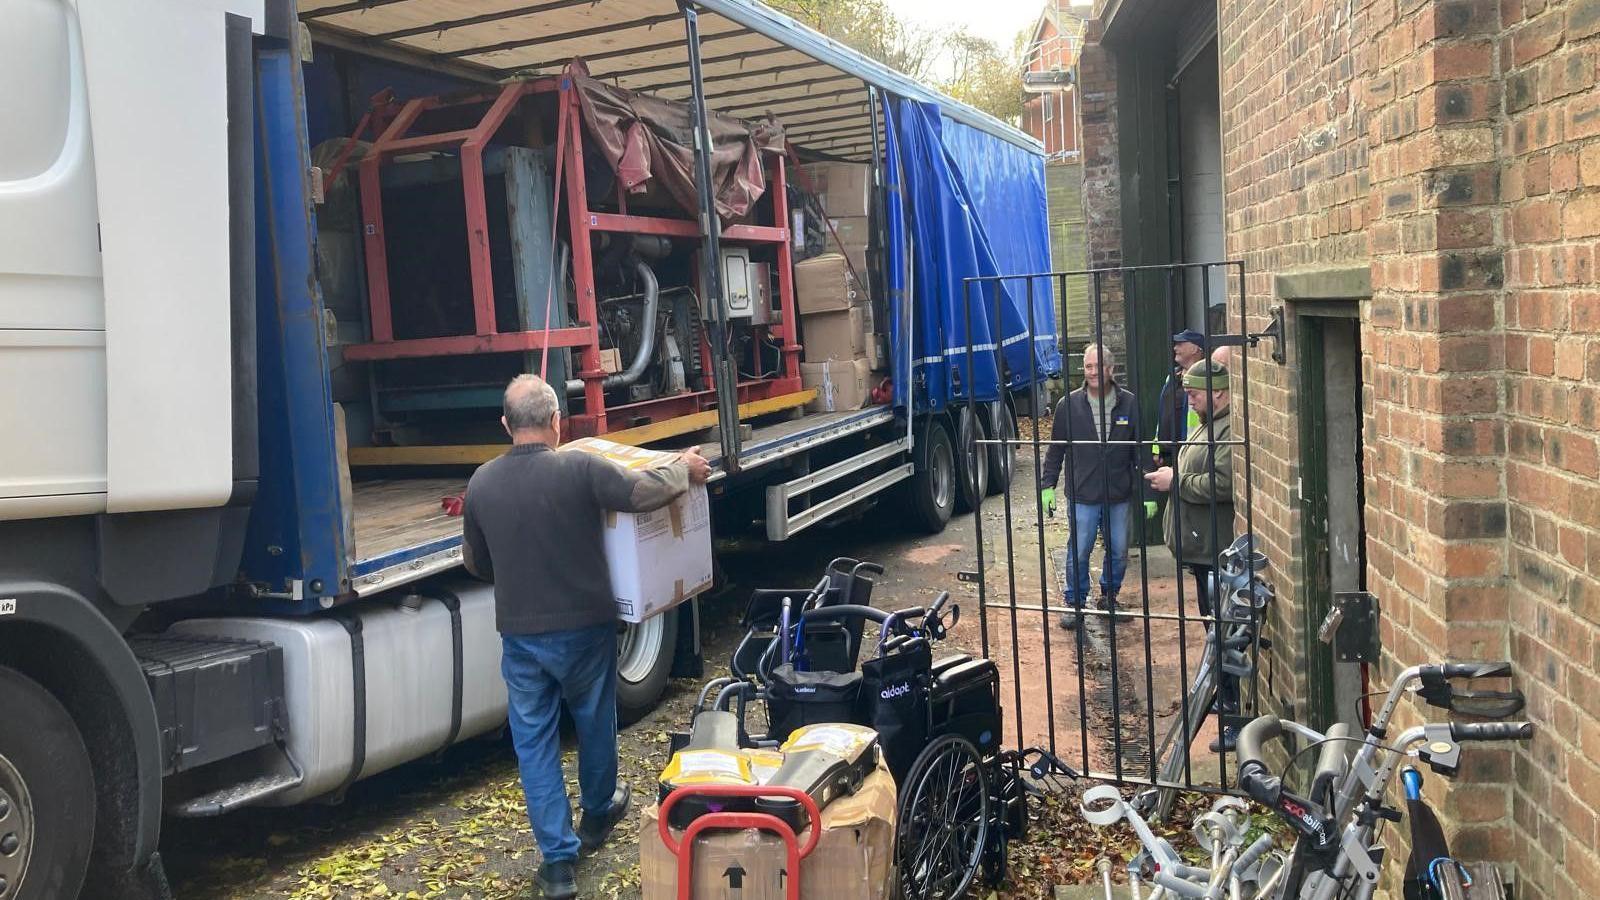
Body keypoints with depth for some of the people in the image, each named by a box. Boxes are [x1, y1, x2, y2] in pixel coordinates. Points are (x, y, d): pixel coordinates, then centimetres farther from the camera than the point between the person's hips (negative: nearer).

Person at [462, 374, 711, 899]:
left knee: (534, 740, 10)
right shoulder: (580, 470, -17)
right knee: (594, 722, 22)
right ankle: (597, 815, 43)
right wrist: (684, 470, -1)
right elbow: (644, 492, -20)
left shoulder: (481, 483, -3)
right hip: (584, 626, -1)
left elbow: (475, 564, 8)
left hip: (521, 634, 2)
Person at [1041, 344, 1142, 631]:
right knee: (1078, 553, 3)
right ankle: (1075, 604, 18)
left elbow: (1140, 449, 3)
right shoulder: (1069, 405, -2)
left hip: (1119, 495, 1)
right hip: (1082, 495, -1)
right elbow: (1056, 449, 6)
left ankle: (1109, 596, 32)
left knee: (1119, 552, 11)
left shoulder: (1129, 404, -1)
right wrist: (1048, 485, 3)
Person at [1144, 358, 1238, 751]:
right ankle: (1225, 698, 34)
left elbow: (1222, 484, -29)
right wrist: (1172, 477, 11)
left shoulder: (1231, 430, -18)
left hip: (1220, 552, -11)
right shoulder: (1207, 426, 17)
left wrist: (1176, 481, -18)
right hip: (1204, 548, 11)